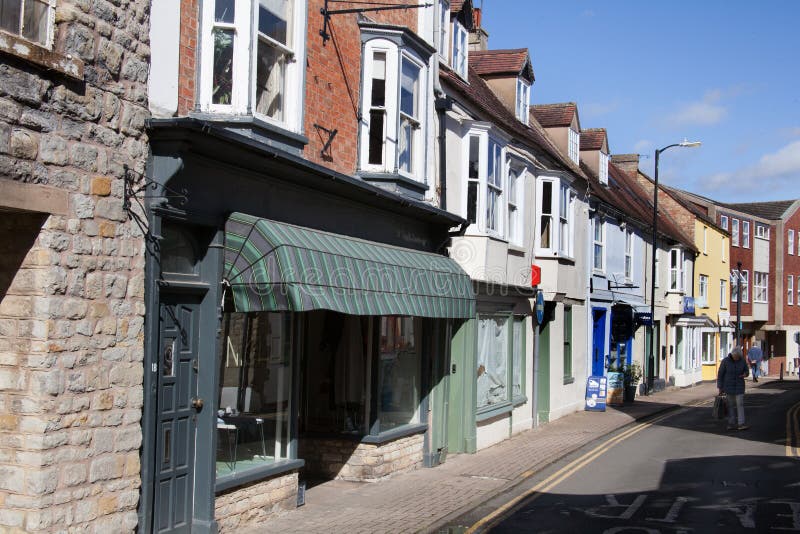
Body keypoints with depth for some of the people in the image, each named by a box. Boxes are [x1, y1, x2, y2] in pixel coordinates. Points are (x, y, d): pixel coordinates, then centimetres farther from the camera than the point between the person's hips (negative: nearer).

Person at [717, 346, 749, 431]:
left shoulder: (742, 361, -5)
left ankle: (741, 424, -11)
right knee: (731, 405, 5)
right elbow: (720, 374, -7)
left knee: (740, 404, -8)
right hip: (728, 386, -1)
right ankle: (732, 424, 13)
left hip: (739, 386, 1)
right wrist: (720, 388, -8)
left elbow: (746, 371, 7)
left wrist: (745, 374, -18)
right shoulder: (725, 361, -12)